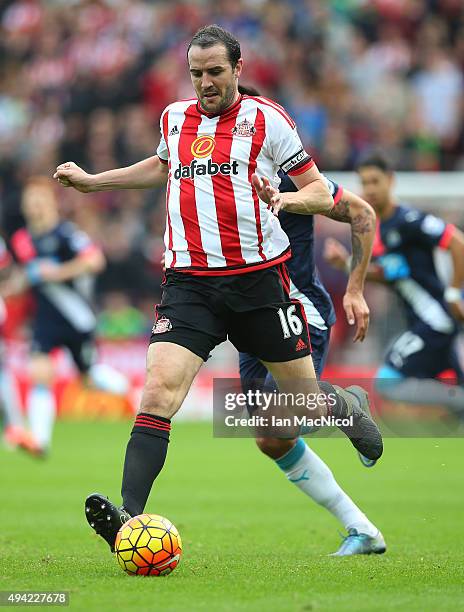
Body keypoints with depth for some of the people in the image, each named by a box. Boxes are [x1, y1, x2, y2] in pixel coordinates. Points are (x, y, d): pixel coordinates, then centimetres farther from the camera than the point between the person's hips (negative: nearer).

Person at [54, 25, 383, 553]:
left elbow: (321, 192, 0)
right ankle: (130, 516, -28)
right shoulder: (174, 118, 12)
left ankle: (348, 408, 45)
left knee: (307, 402, 7)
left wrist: (283, 199, -22)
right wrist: (92, 181, 33)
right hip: (189, 284, 2)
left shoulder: (265, 118, -2)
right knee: (159, 389, -19)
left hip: (258, 277, -2)